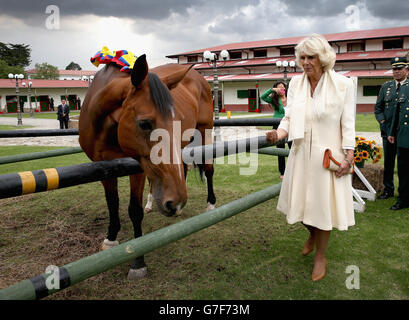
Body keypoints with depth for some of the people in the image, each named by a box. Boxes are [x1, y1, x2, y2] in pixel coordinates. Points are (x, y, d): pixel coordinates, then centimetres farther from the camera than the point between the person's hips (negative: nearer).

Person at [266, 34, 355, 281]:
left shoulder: (343, 85, -9)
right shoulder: (296, 84, 2)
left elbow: (348, 125, -7)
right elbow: (290, 117, 2)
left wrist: (348, 158, -10)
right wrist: (279, 134, -18)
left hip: (328, 156, -4)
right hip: (301, 154, 4)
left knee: (323, 205, 7)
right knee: (301, 202, 14)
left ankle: (320, 256, 29)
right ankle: (313, 235, 48)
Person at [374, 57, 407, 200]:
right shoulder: (386, 86, 10)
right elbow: (378, 107, 14)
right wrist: (382, 122, 0)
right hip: (388, 131, 3)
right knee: (388, 162, 10)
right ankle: (388, 189, 22)